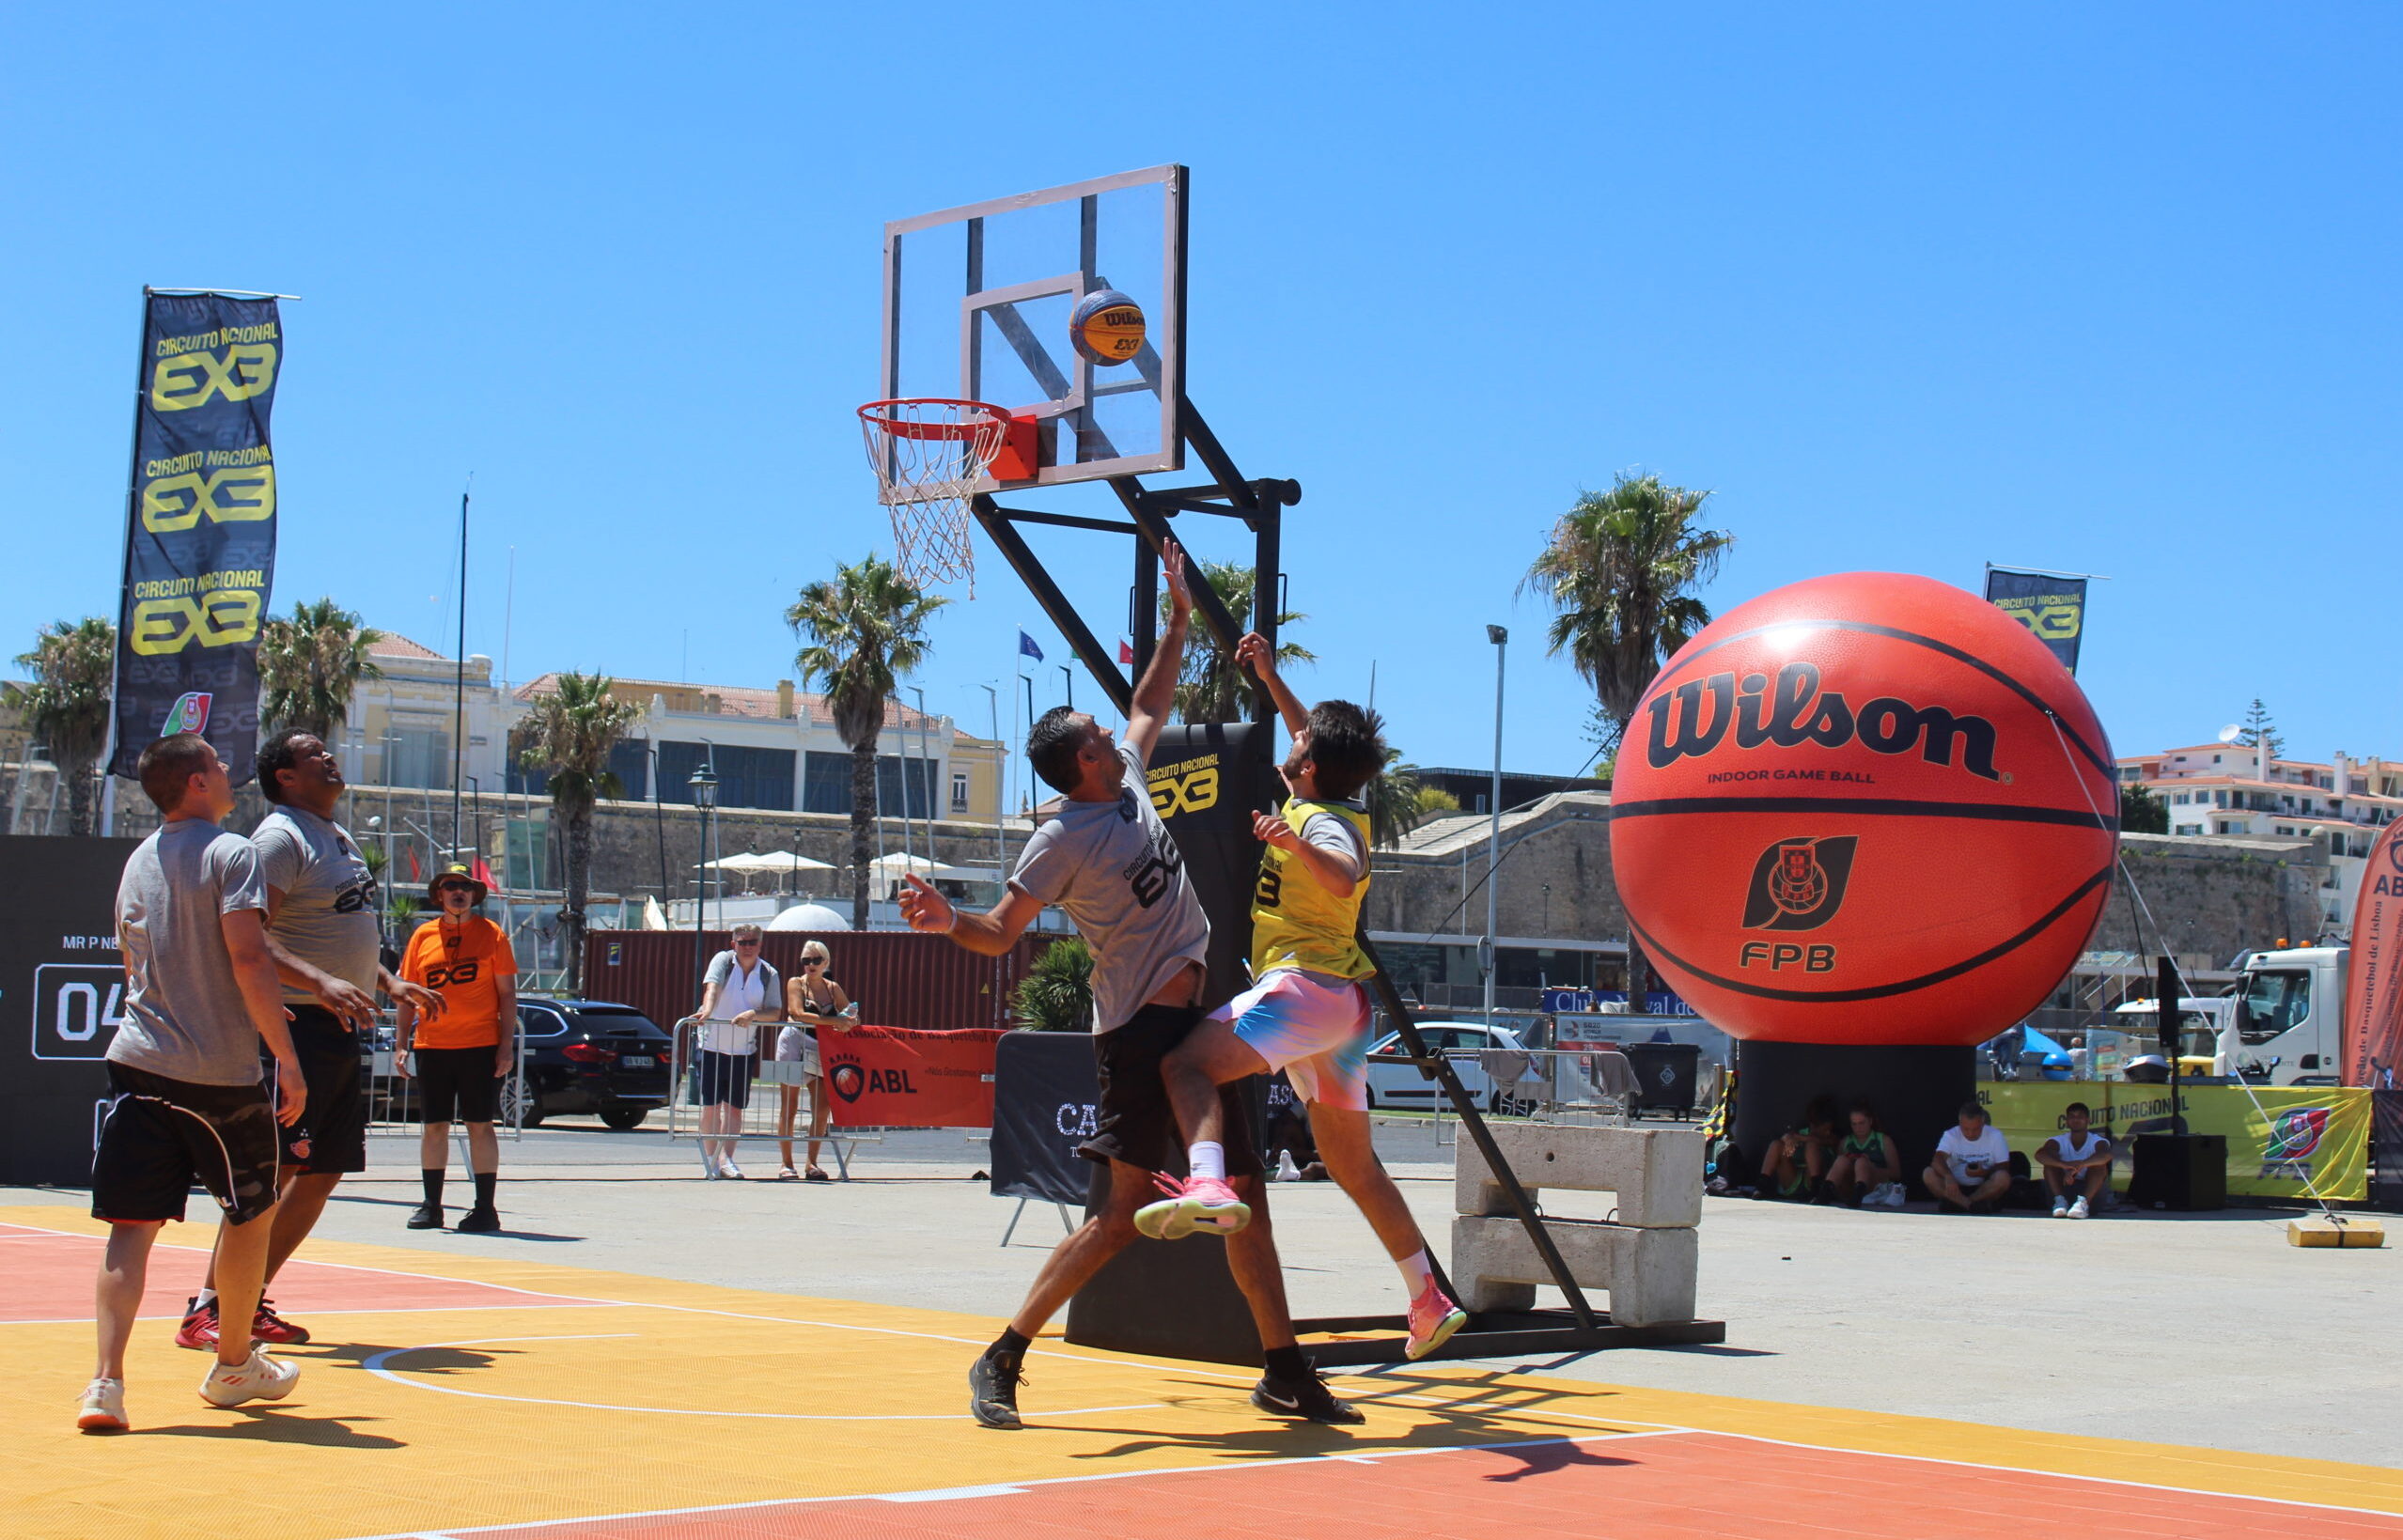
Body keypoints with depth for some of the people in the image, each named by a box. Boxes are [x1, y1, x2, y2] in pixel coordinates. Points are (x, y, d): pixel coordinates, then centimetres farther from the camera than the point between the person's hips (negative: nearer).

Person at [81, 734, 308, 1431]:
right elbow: (248, 959, -18)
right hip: (222, 1072, -5)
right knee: (251, 1212, 16)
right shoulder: (231, 853, -7)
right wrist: (287, 1058, -15)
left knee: (132, 1224, -1)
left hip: (139, 1060, 5)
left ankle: (107, 1381, -17)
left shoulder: (137, 861, 15)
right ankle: (234, 1365, 28)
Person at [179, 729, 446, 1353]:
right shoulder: (279, 838, -11)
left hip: (344, 1032, 9)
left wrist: (390, 983, 21)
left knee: (324, 1173, 9)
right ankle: (206, 1310, -11)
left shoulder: (339, 837, 18)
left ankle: (249, 1304, 15)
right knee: (276, 1167, -14)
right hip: (301, 1025, -9)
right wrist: (320, 984, -33)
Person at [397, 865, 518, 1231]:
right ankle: (431, 1205, 14)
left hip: (480, 1046, -3)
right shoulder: (423, 936, 8)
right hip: (431, 1046, 3)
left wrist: (507, 1045, -7)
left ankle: (485, 1208, 3)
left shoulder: (491, 934, 2)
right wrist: (401, 1043, 5)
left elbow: (507, 993, 1)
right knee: (434, 1126, 7)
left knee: (480, 1126, -1)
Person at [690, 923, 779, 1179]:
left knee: (735, 1107, 3)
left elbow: (775, 1013, -1)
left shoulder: (768, 974, 2)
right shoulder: (723, 961, -4)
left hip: (743, 1050, 2)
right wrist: (707, 1011, -41)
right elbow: (712, 988, -22)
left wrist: (754, 1015, -21)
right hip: (711, 1045, -2)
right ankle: (710, 1158, 8)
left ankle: (725, 1159, 7)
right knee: (711, 1105, -1)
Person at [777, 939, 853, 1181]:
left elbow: (852, 1017, 12)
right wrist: (834, 1021, -22)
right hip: (794, 1044, -4)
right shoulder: (796, 983, 0)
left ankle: (812, 1163, 7)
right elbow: (798, 1013, -16)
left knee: (822, 1109, -2)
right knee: (788, 1107, -4)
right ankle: (787, 1164, -1)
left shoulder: (833, 988, 13)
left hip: (821, 1050, 4)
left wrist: (848, 1021, -14)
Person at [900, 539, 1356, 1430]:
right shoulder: (1064, 839, -10)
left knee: (1244, 1196, 8)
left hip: (1195, 1021, 8)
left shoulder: (1129, 784, 11)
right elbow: (1000, 934, -10)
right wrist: (948, 923, -30)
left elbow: (1149, 708, 29)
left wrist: (1179, 622, 27)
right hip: (1140, 1029, -8)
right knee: (1124, 1214, -12)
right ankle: (1001, 1361, -4)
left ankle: (1284, 1373, 14)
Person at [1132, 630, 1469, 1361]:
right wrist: (1270, 678, 32)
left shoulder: (1321, 821, -10)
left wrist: (1296, 844, -48)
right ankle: (1429, 1302, 19)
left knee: (1189, 1063, -25)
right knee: (1352, 1163, 17)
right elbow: (1320, 746, 36)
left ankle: (1207, 1186, -51)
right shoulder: (1336, 810, 16)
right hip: (1343, 1000, 10)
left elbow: (1344, 878, -32)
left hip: (1307, 983, -10)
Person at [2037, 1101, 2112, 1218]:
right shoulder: (2059, 1141, -5)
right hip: (2064, 1188, 1)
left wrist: (2079, 1165, -51)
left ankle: (2083, 1201, -42)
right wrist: (2065, 1165, -46)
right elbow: (2040, 1154, -26)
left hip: (2091, 1190, -1)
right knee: (2051, 1161, -18)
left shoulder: (2097, 1141, -9)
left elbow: (2106, 1155, -35)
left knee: (2098, 1164, -26)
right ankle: (2060, 1200, -30)